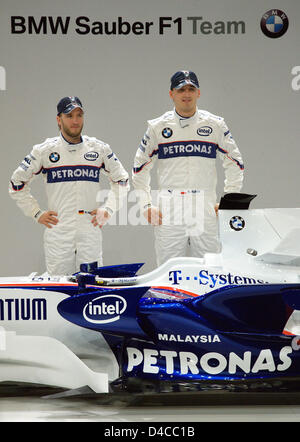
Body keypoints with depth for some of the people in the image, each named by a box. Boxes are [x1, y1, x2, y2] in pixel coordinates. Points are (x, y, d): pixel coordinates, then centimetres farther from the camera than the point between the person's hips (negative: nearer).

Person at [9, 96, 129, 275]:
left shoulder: (100, 149, 7)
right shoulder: (44, 150, 3)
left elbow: (122, 180, 18)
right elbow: (17, 182, 11)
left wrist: (107, 210, 6)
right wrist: (37, 213, 4)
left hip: (90, 232, 1)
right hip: (57, 232, -1)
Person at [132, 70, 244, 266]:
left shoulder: (215, 125, 8)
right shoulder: (157, 127, 8)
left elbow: (235, 164, 13)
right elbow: (140, 167, 13)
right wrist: (146, 204, 5)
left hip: (206, 212, 0)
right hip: (169, 212, 0)